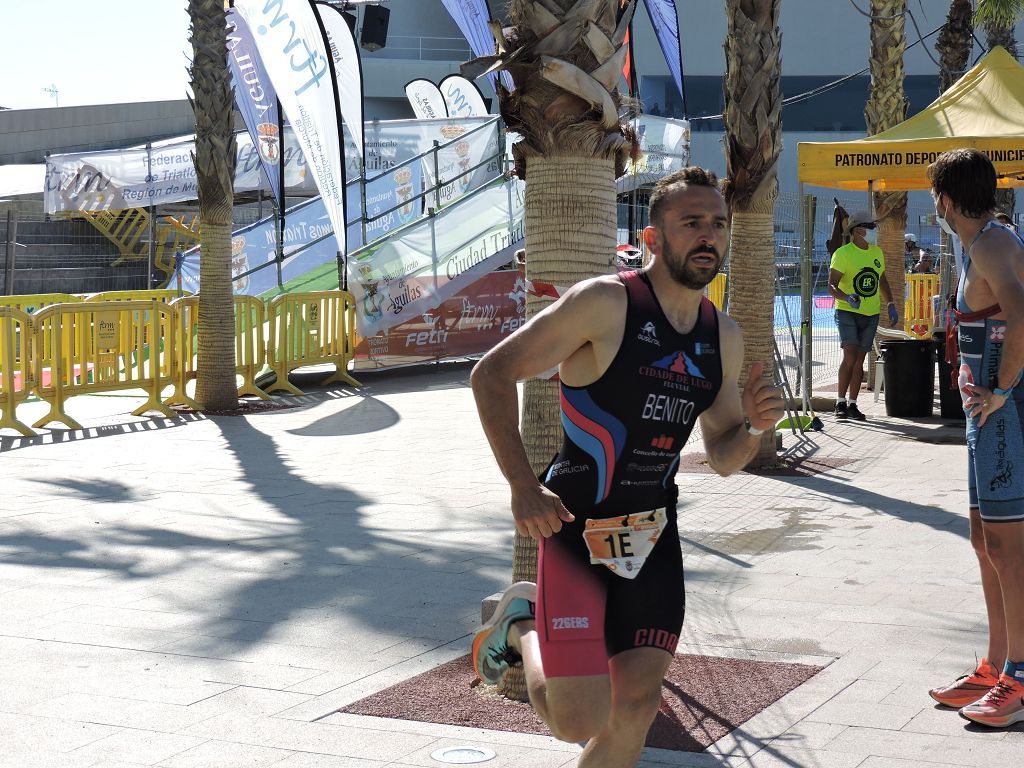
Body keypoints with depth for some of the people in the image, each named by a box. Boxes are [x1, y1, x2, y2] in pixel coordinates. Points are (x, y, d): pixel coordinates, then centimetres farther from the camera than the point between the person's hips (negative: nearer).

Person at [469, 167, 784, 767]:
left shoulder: (724, 337, 7)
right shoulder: (605, 303, -14)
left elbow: (723, 458, 17)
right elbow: (493, 373, -12)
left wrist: (755, 427, -7)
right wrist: (523, 486, -20)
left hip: (653, 535, 6)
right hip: (575, 526, -6)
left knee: (635, 711, 4)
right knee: (579, 720, -10)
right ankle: (523, 624, 19)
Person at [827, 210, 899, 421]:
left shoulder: (877, 253, 12)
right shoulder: (843, 254, -8)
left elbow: (883, 281, 23)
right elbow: (831, 286, -12)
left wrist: (891, 306, 14)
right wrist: (847, 298, -30)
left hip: (871, 314, 6)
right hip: (847, 312, -6)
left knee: (859, 360, 6)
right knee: (849, 356, -17)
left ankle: (853, 405, 12)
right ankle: (840, 403, -9)